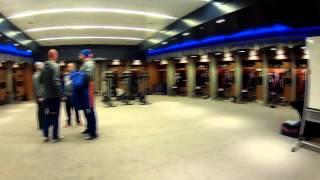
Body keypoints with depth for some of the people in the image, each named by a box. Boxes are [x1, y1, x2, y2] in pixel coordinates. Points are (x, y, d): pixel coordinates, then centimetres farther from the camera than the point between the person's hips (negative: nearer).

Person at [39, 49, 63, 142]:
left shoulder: (44, 67, 11)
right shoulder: (55, 66, -13)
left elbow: (40, 80, 16)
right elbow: (56, 81, -22)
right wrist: (60, 92, -17)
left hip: (46, 95, 7)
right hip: (54, 95, -7)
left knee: (48, 115, 14)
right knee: (55, 115, 1)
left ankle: (46, 135, 20)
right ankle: (55, 136, 8)